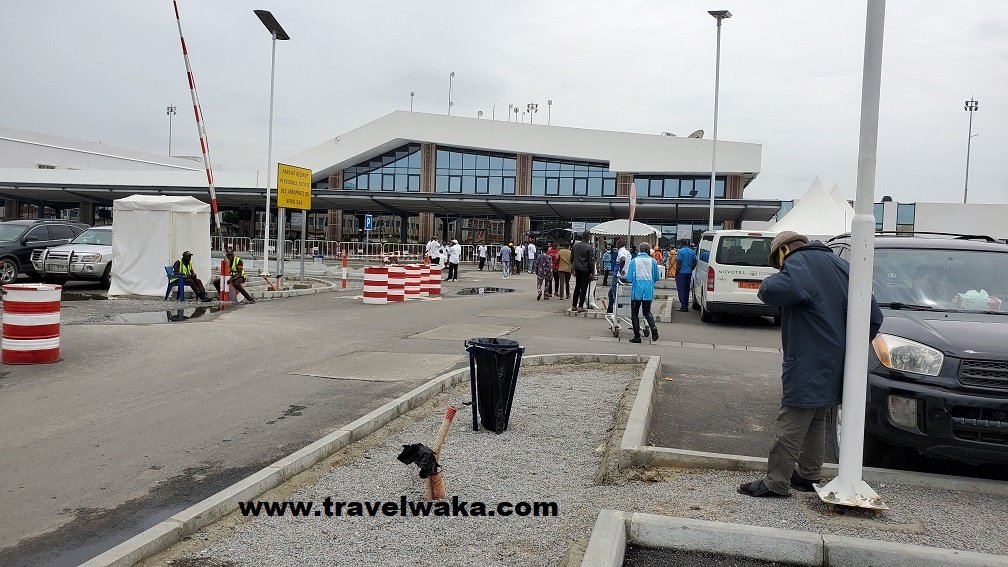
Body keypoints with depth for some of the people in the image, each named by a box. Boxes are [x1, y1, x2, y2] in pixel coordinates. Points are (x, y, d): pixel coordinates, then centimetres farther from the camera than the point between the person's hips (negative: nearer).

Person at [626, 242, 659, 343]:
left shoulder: (634, 261, -3)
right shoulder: (653, 261, 2)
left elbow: (629, 278, -4)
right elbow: (656, 278, 7)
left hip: (637, 290, -2)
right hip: (649, 290, 2)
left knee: (635, 313, 8)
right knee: (647, 311, 16)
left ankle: (637, 336, 6)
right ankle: (653, 327, -11)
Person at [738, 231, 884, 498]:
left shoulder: (798, 264, -10)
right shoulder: (840, 264, 17)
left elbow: (773, 291, -34)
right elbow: (874, 315, 17)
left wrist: (769, 282, -11)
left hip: (808, 365, -9)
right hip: (833, 366, 9)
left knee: (791, 425, -6)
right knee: (815, 423, 19)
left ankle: (776, 482, -2)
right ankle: (809, 475, 28)